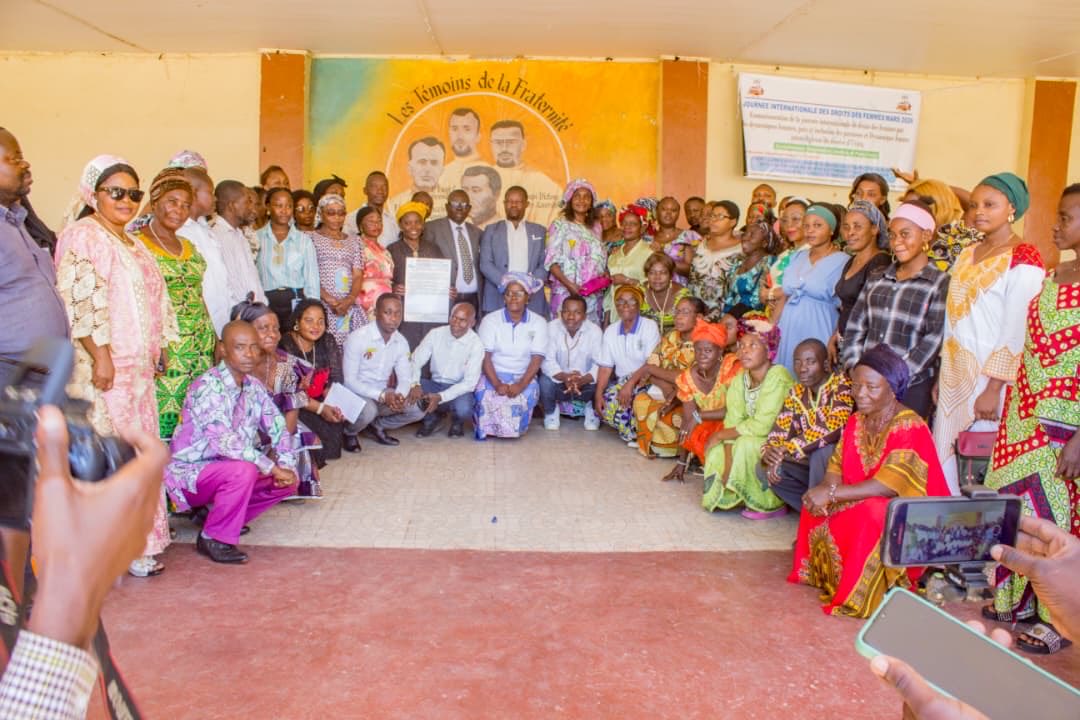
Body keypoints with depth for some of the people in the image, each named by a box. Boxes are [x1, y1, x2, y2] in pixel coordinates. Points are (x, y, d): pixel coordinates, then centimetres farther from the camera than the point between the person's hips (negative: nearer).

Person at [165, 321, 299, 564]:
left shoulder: (254, 387, 0)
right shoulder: (207, 386, -23)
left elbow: (279, 429, 1)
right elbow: (225, 441, -33)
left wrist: (286, 466, -18)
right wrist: (273, 468, -31)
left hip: (224, 467, 8)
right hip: (189, 472, -7)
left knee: (288, 480, -4)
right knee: (242, 471, -33)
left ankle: (219, 513, 10)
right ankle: (213, 538, -12)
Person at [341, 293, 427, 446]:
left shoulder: (401, 342, -1)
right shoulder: (357, 338, -19)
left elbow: (405, 378, 0)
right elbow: (349, 381, -20)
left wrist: (399, 396, -25)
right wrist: (382, 396, -31)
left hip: (383, 394, 6)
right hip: (357, 393, -6)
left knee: (418, 408, -11)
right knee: (368, 410, -37)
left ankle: (377, 426, 11)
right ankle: (348, 432, -1)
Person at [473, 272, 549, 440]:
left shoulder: (538, 323, 0)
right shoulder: (490, 320, -1)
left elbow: (537, 359, -8)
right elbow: (485, 356, -8)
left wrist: (521, 385, -24)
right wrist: (497, 384, -24)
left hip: (524, 377, 0)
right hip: (494, 375, 0)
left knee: (527, 395, -32)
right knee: (486, 394, -32)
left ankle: (515, 429, -3)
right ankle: (487, 429, -2)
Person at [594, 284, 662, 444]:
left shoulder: (649, 326, -9)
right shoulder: (610, 331, 6)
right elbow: (605, 368, 3)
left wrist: (630, 384, -27)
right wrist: (598, 394, -11)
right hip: (622, 382, 5)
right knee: (604, 404, -22)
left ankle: (634, 434, -9)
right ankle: (634, 433, -3)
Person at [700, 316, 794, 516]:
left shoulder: (778, 376, -23)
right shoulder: (739, 381, -2)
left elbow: (761, 426, -27)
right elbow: (733, 423, -8)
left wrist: (721, 434, -15)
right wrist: (728, 467, -18)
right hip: (755, 440, 6)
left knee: (747, 444, -29)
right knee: (717, 451, -12)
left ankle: (773, 504, -10)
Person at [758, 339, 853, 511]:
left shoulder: (843, 386, -17)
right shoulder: (797, 393, 3)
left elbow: (834, 428, -32)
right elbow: (779, 430, -2)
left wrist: (789, 448, -33)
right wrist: (769, 453, -25)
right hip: (810, 463, 6)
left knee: (820, 453, -35)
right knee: (763, 469, -9)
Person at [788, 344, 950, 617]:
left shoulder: (910, 428, -20)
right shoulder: (856, 421, 5)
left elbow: (889, 485, -29)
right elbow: (837, 464, 2)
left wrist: (832, 493, -31)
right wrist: (826, 489, -22)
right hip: (861, 501, 7)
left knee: (870, 513, -36)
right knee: (816, 505, -14)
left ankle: (861, 593, -20)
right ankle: (825, 575, 1)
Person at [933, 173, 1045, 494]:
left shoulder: (1023, 259, -10)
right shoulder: (967, 255, 13)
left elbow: (1015, 333, -16)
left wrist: (993, 389, -18)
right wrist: (940, 376, 13)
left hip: (990, 375, -7)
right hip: (955, 372, 7)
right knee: (942, 453, 10)